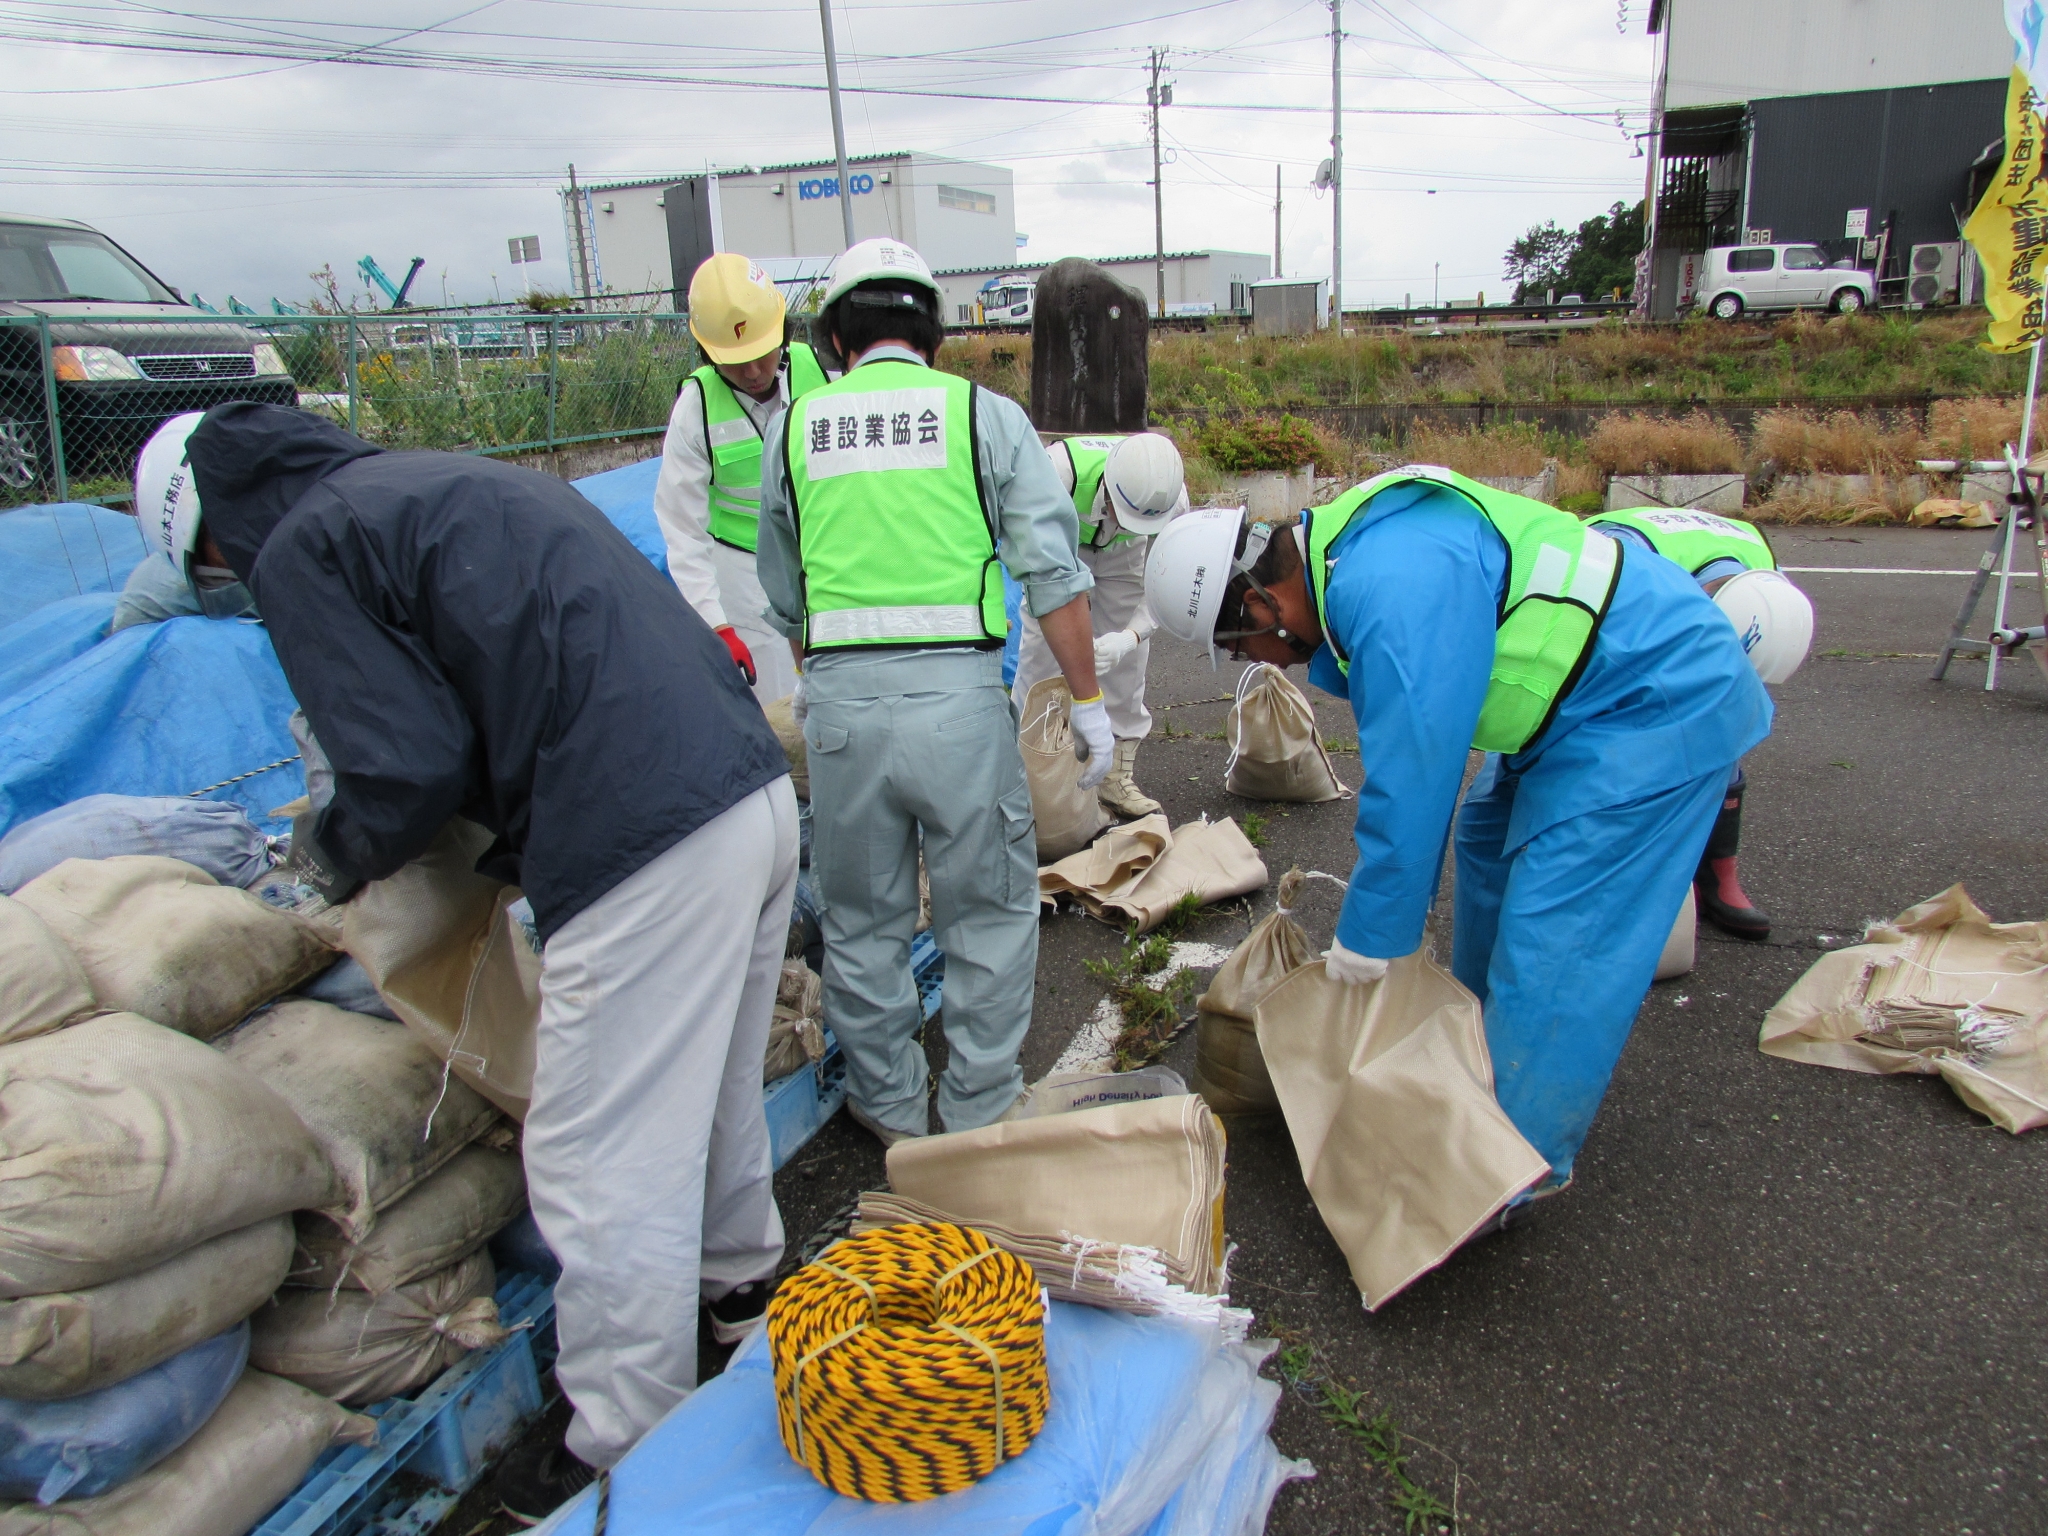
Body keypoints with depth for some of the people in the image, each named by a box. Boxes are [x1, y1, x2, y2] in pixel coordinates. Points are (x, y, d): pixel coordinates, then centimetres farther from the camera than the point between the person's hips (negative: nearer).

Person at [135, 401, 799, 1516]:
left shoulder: (299, 553, 1)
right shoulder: (453, 481, 26)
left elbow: (410, 764, -7)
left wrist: (333, 854, 15)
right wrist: (508, 855, 28)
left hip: (645, 848, -10)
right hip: (756, 787, 10)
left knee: (598, 1165, 6)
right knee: (708, 1084, 29)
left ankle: (628, 1455, 23)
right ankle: (740, 1281, 51)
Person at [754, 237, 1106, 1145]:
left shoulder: (796, 427, 12)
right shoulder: (984, 413, 5)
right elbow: (1054, 574, -3)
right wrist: (1088, 704, 4)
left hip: (841, 697, 2)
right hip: (958, 693, -2)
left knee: (861, 920, 18)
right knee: (989, 912, 14)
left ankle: (890, 1110, 33)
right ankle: (979, 1112, 25)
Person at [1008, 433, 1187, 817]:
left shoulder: (1173, 498, -33)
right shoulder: (1060, 469, -44)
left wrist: (1130, 637, -45)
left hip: (1121, 556, 2)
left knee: (1128, 660, -2)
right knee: (1040, 654, -8)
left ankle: (1118, 776, 10)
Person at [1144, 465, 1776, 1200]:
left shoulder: (1394, 594, -31)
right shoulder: (1350, 557, 2)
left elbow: (1409, 785, -28)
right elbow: (1405, 755, 9)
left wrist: (1362, 950, -16)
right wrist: (1387, 894, 12)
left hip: (1656, 702, -11)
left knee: (1552, 932, -9)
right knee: (1492, 843, 21)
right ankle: (1486, 1049, 36)